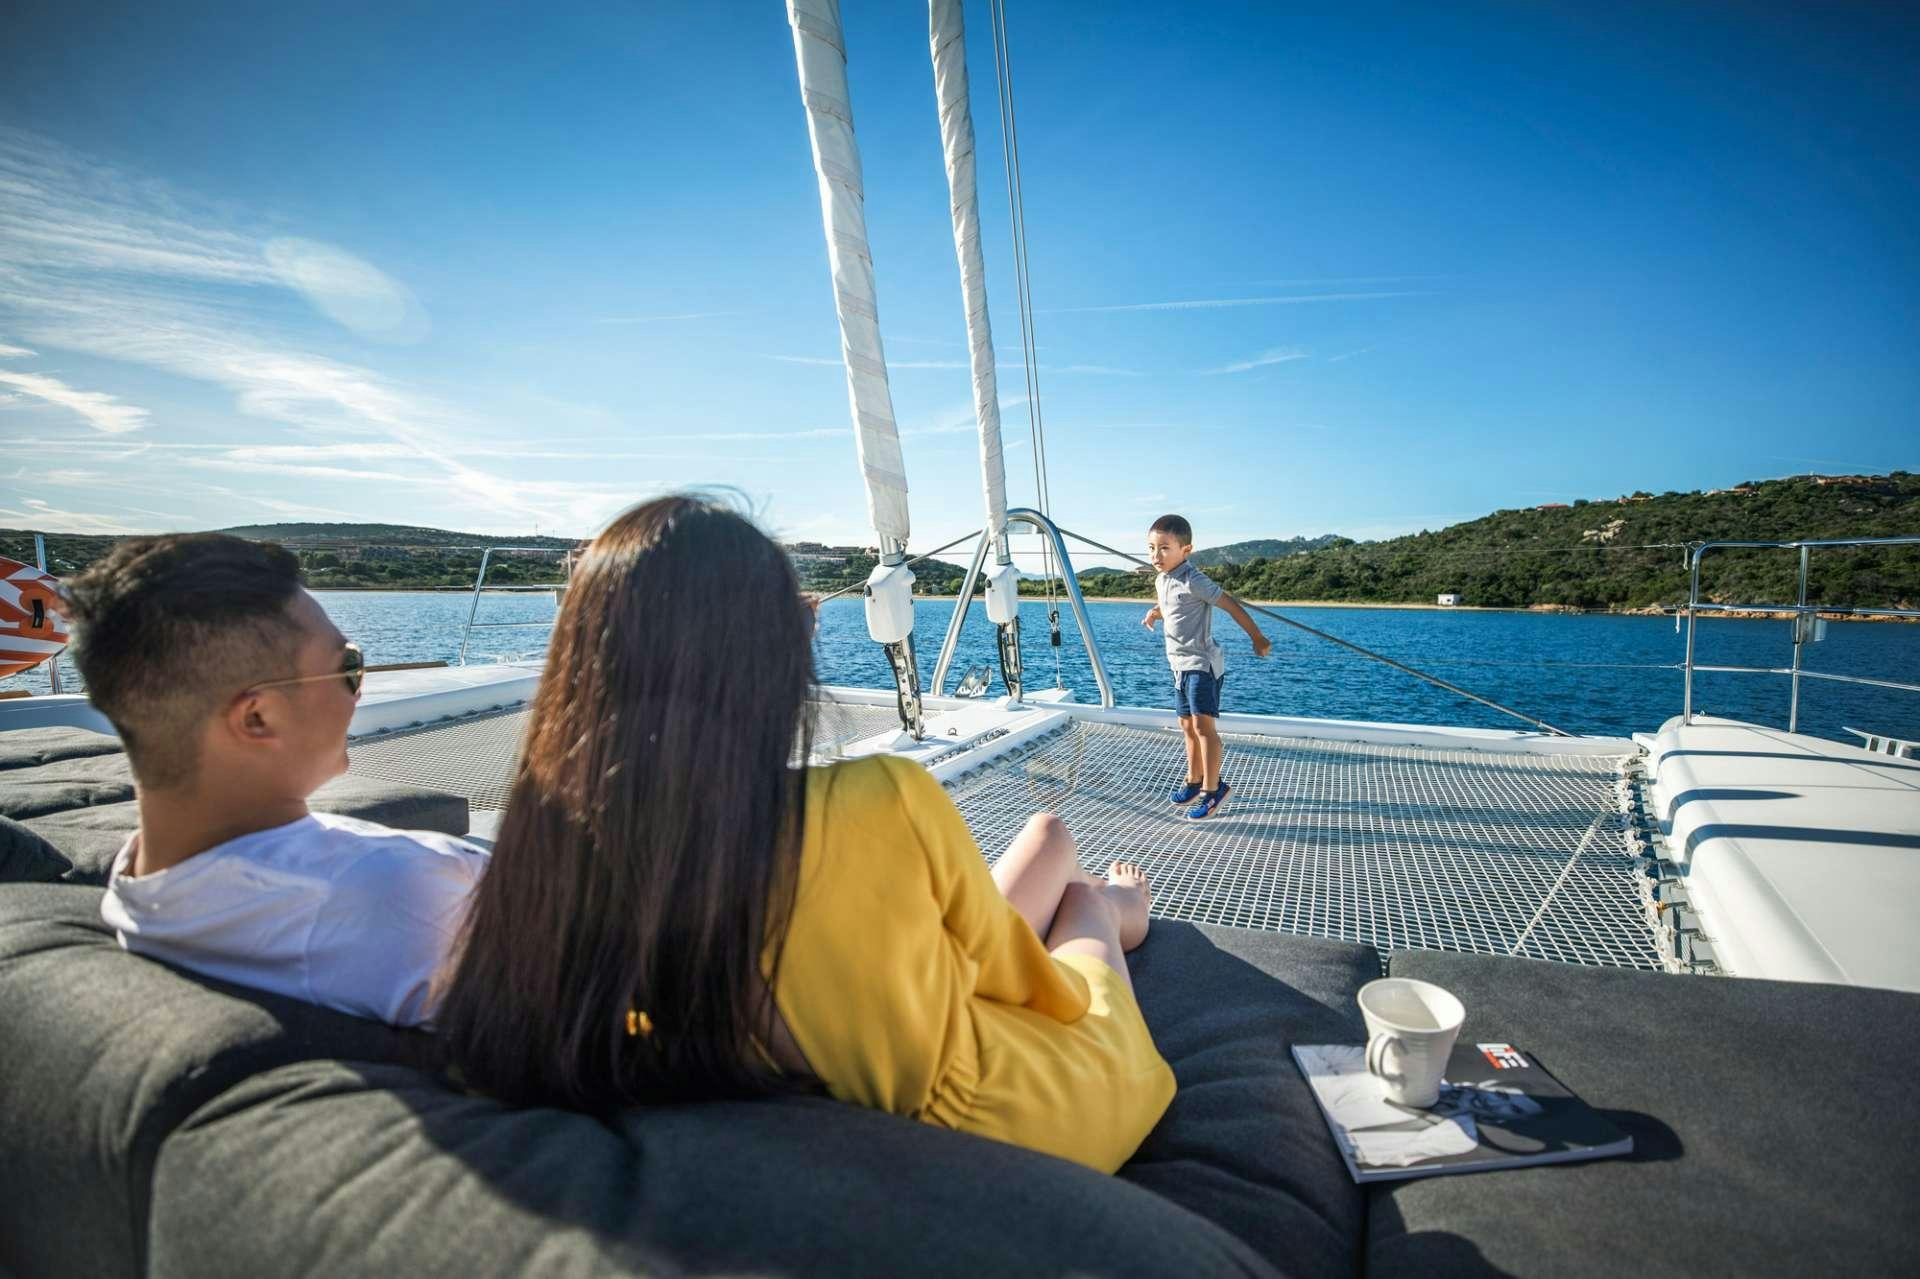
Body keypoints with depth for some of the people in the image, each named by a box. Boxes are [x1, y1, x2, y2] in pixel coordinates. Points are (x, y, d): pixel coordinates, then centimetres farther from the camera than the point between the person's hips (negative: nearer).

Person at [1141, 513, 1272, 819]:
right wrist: (1155, 613, 13)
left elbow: (1230, 604, -16)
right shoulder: (1162, 581, 8)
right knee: (1188, 725, 15)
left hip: (1202, 663, -9)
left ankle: (1213, 788, -3)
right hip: (1180, 664, 9)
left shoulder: (1193, 581, -19)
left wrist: (1257, 638, -12)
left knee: (1202, 724, -11)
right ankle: (1194, 780, 28)